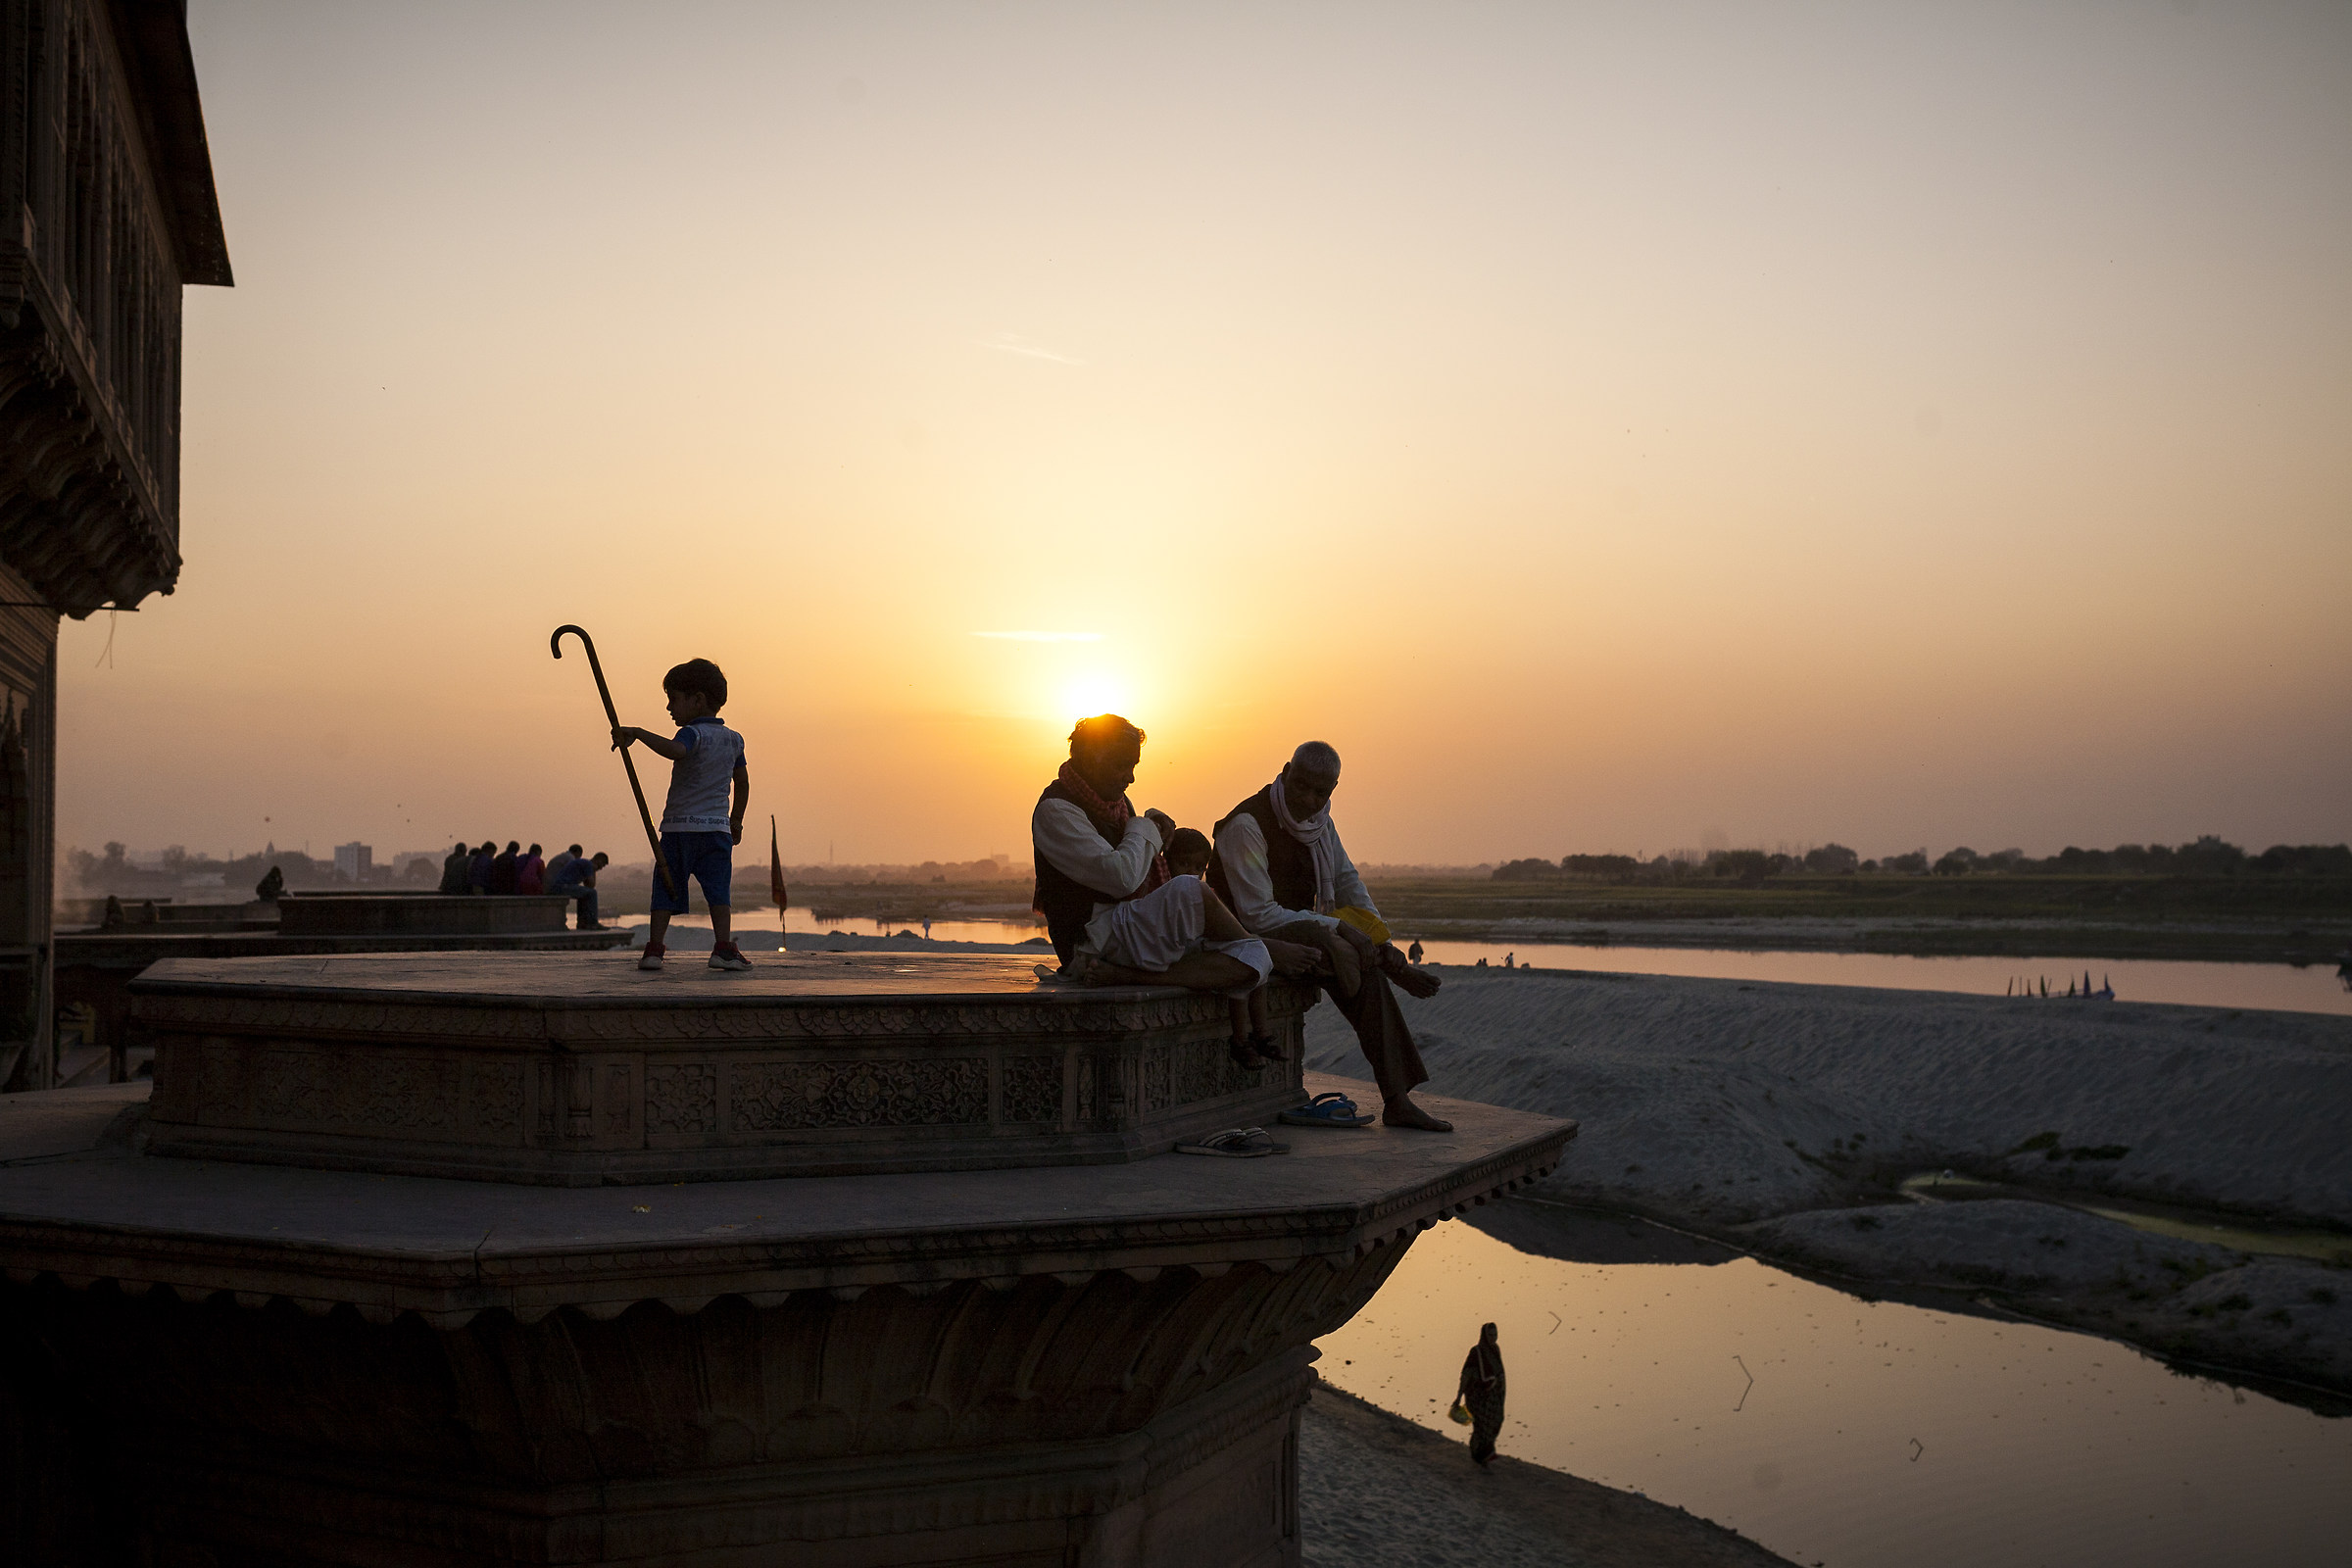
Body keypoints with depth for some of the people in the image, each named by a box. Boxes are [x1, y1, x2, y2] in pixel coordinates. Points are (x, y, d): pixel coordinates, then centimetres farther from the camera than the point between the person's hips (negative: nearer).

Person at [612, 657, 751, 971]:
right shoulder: (734, 739, 13)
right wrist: (736, 820, 30)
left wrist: (638, 733, -29)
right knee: (718, 890, 2)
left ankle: (654, 948, -1)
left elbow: (674, 749, -32)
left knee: (665, 888, 3)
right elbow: (742, 782, 20)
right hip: (717, 826, 4)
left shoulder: (693, 733, -7)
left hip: (679, 825, -4)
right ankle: (724, 947, -9)